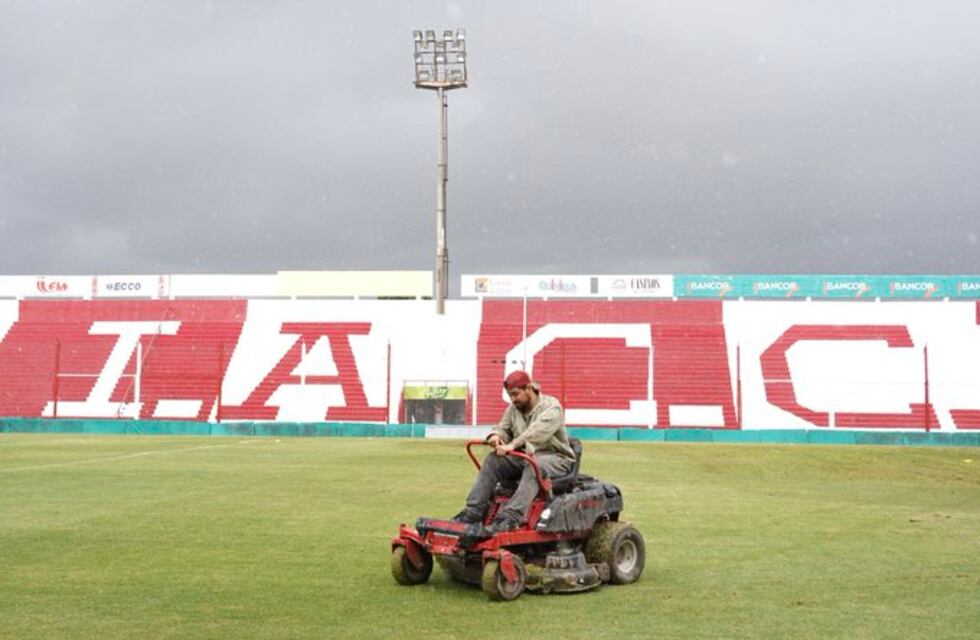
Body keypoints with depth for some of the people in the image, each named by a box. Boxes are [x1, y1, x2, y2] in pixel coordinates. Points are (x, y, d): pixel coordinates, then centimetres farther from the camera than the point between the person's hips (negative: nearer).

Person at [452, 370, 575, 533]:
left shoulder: (552, 407, -12)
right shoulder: (513, 409, 11)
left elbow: (537, 432, -29)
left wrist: (512, 445, -44)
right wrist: (495, 436, -18)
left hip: (554, 457, -6)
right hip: (524, 457, 6)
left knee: (533, 466, -38)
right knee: (493, 460, -15)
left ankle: (510, 518, -51)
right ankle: (473, 512, -22)